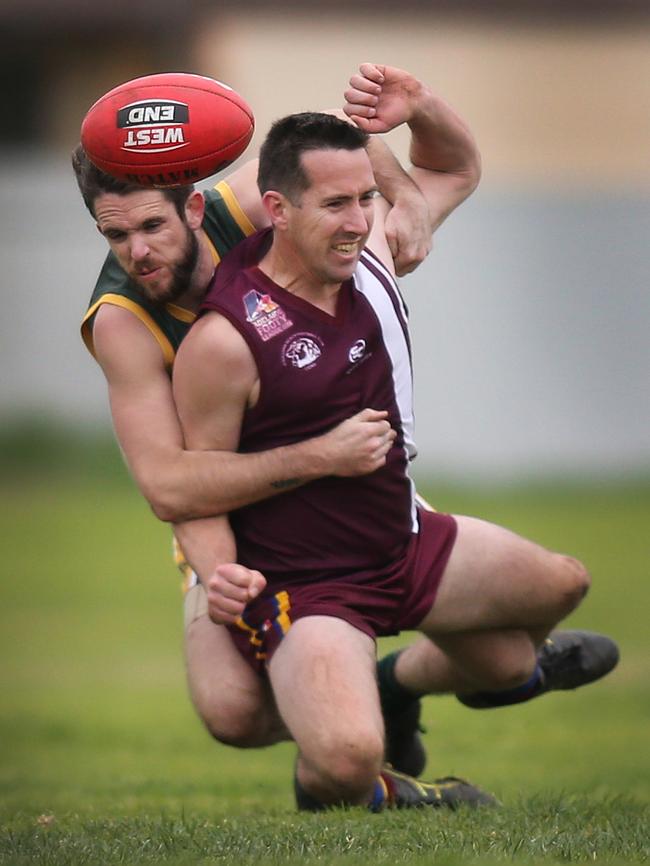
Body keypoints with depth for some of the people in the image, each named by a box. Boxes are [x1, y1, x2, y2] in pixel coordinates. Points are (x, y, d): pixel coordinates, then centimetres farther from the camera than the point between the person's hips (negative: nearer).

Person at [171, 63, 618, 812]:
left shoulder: (370, 257, -3)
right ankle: (361, 791, 6)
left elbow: (447, 170, 15)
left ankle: (403, 681, 42)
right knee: (345, 760, -33)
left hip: (407, 545, 8)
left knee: (561, 585, 24)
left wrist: (421, 112, -8)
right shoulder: (224, 341, -24)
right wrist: (218, 576, -35)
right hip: (304, 587, -8)